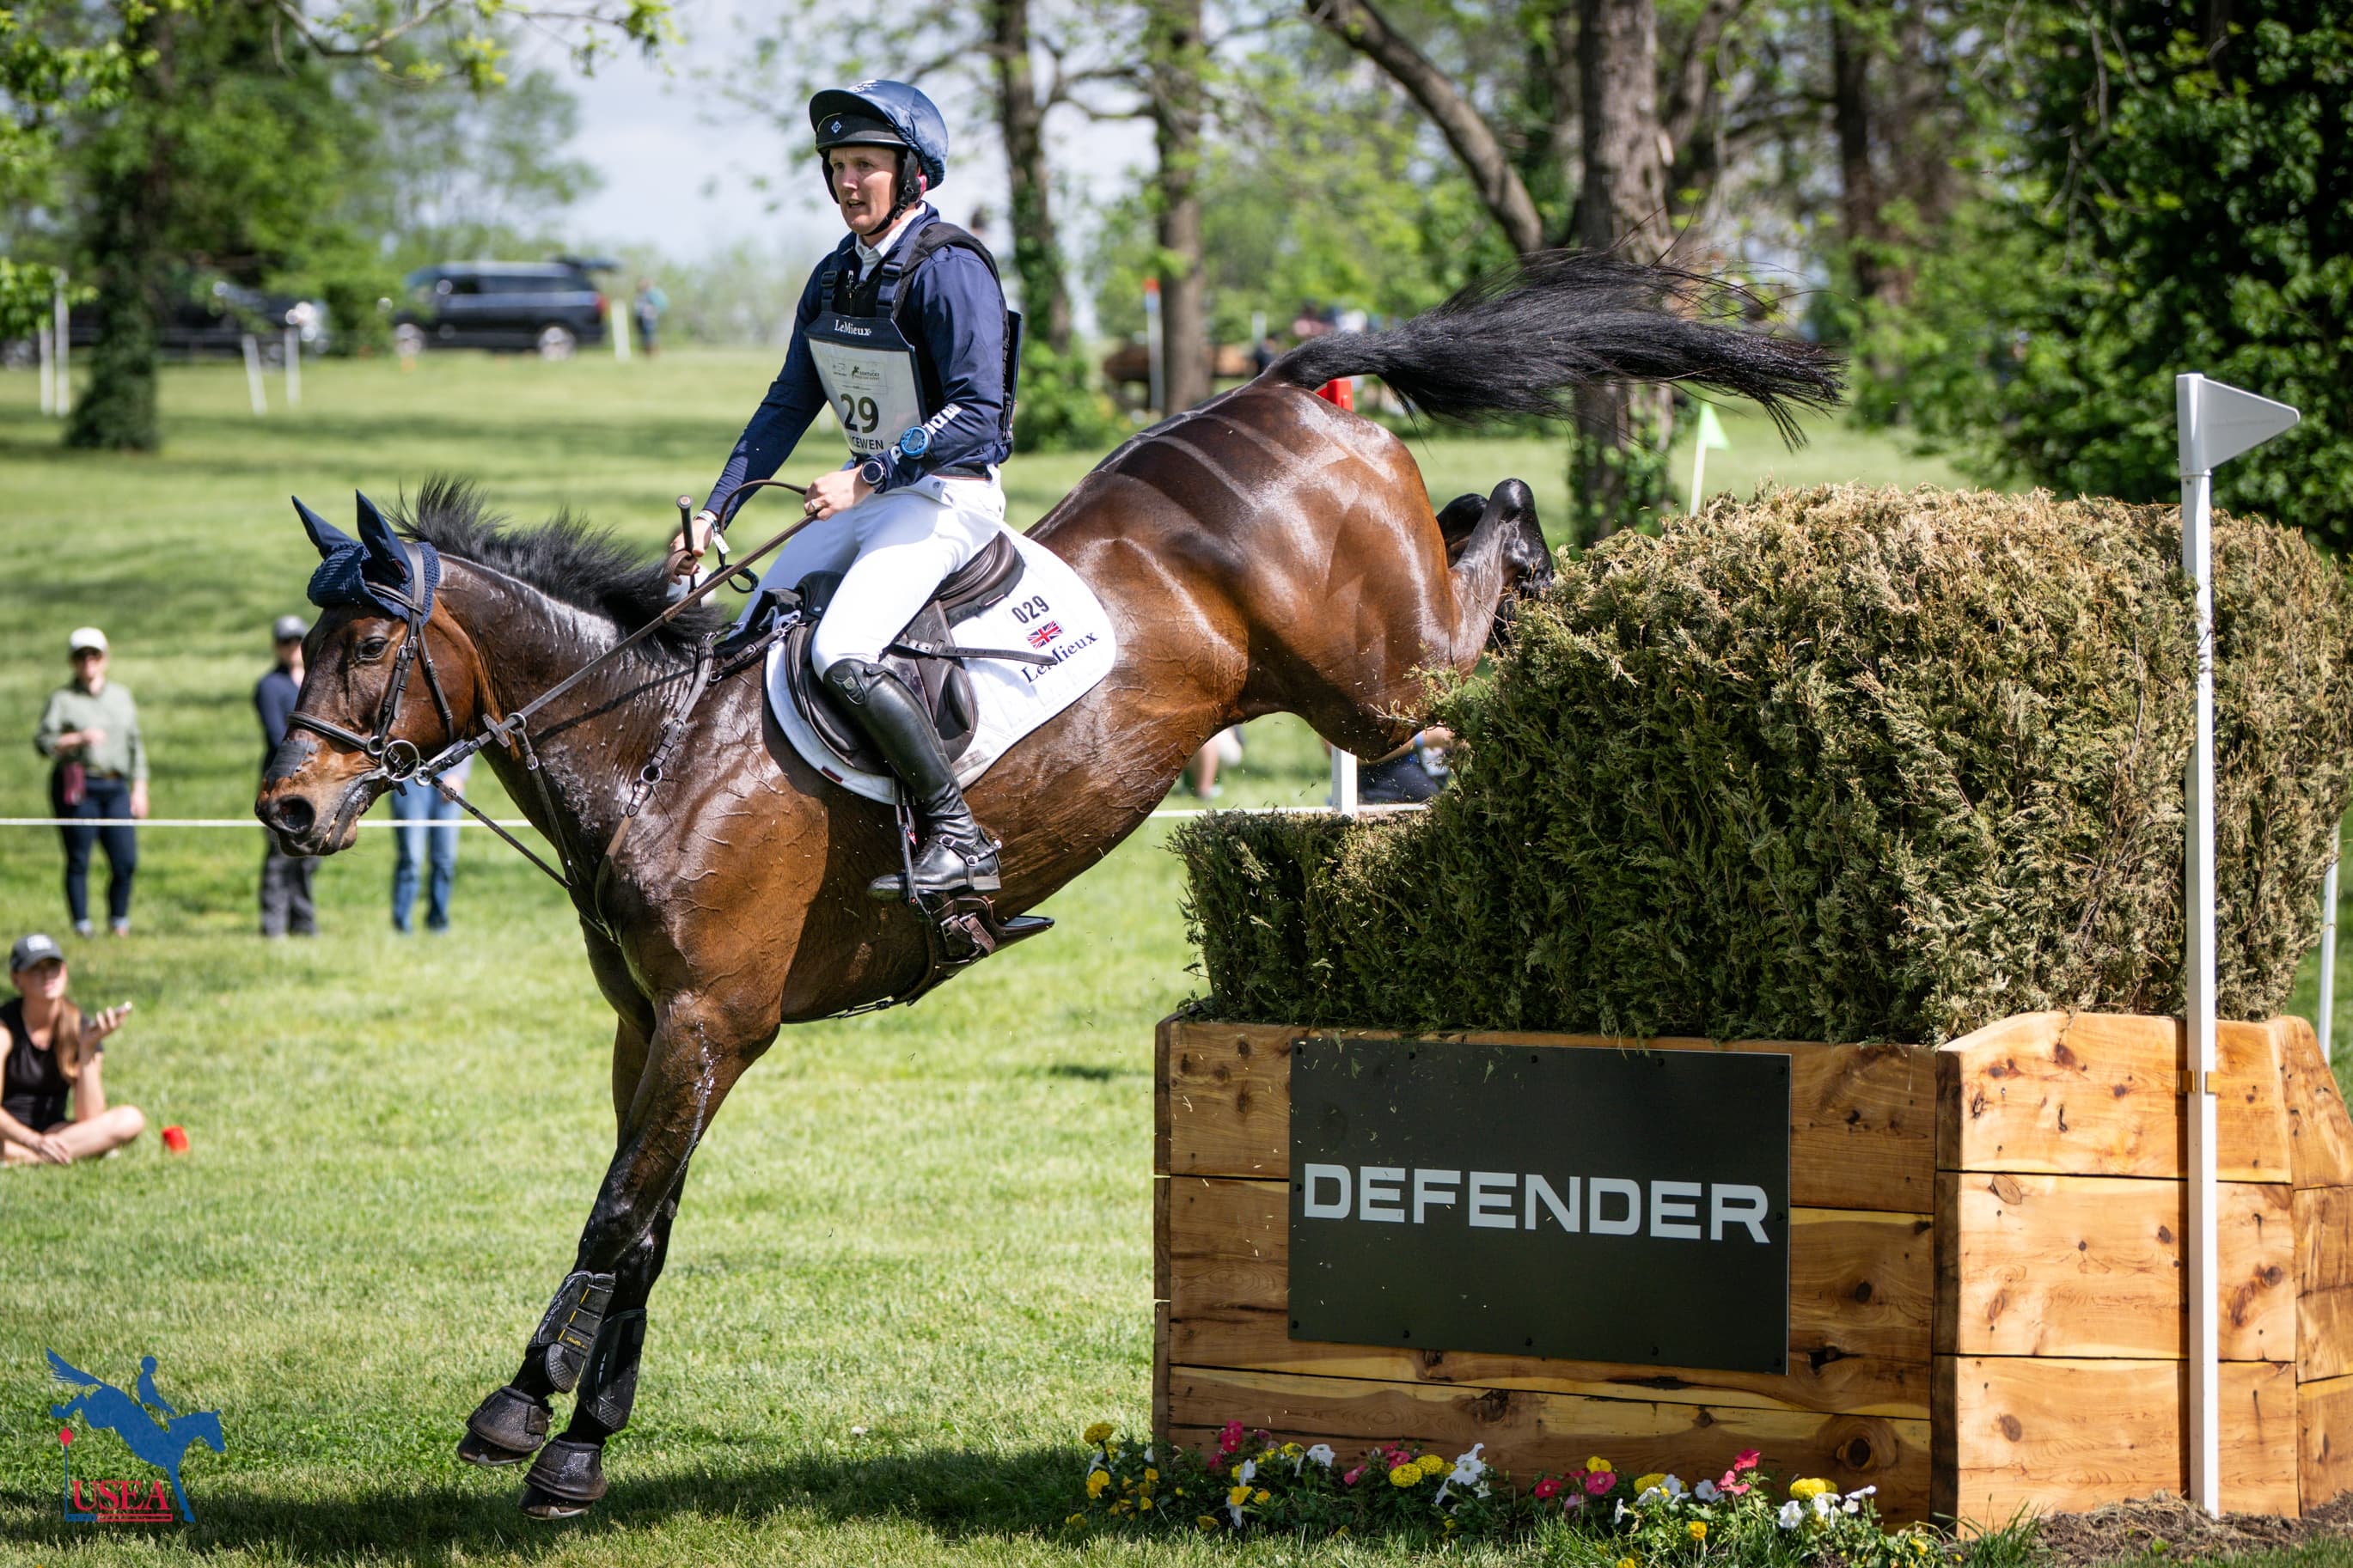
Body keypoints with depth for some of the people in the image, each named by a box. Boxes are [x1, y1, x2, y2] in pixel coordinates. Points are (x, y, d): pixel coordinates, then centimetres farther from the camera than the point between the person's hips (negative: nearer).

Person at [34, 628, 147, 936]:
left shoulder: (121, 696, 17)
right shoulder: (62, 699, 4)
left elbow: (135, 746, 19)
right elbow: (42, 742, -4)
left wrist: (140, 789, 12)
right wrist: (78, 739, -18)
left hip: (115, 788, 3)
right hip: (76, 789, -3)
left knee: (126, 861, -5)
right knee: (78, 861, -3)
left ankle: (119, 921, 11)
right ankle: (81, 926, 2)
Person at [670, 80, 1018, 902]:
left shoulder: (951, 270, -17)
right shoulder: (836, 276, 9)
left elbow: (976, 414, -24)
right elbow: (788, 405, 14)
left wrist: (865, 479, -28)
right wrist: (715, 511, 6)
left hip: (950, 498, -9)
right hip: (872, 492, 9)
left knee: (841, 655, -26)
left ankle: (959, 837, -21)